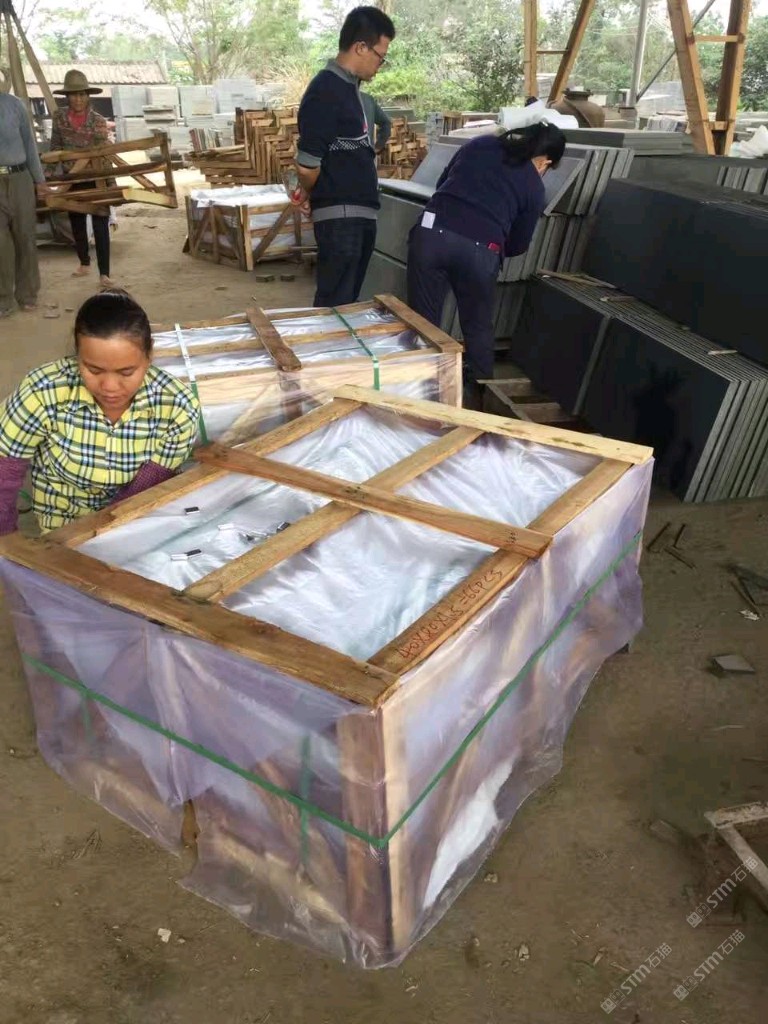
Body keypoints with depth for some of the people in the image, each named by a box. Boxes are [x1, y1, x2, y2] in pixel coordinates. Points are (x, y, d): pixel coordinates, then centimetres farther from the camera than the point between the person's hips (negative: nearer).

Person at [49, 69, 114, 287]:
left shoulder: (98, 121, -9)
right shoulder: (59, 116, 0)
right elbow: (55, 146, 9)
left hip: (95, 178, -4)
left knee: (100, 225, -8)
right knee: (77, 223, 15)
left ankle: (104, 273, -7)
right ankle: (84, 264, 33)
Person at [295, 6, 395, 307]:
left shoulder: (348, 86, 15)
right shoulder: (326, 91, -14)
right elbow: (307, 166, -17)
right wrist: (310, 193, 2)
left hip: (360, 212, 9)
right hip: (340, 216, -9)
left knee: (349, 301, 16)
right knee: (334, 305, -4)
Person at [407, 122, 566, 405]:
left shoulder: (479, 144, 22)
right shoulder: (534, 188, 15)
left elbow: (442, 183, 31)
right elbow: (518, 245, 20)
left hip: (433, 231, 2)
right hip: (480, 249, -1)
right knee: (478, 327, 17)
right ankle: (479, 393, 26)